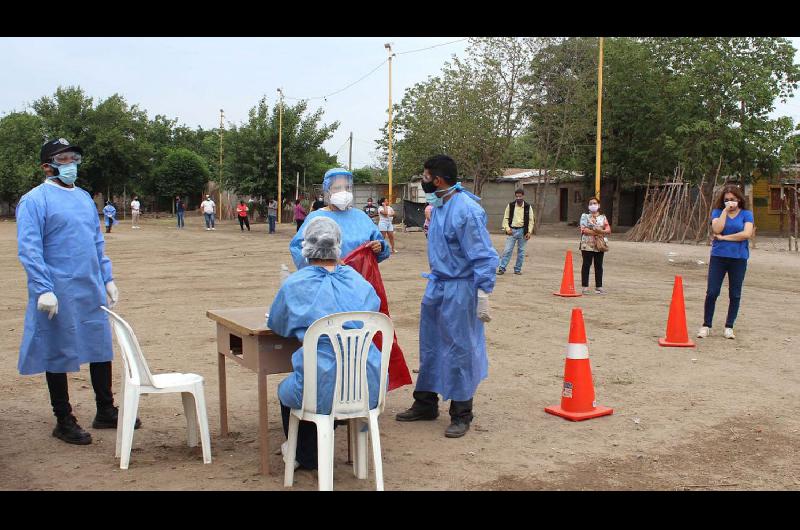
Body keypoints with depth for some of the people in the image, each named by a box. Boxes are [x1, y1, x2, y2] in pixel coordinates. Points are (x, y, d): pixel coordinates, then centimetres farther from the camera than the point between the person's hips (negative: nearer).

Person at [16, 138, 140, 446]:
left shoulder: (84, 198, 14)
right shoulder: (35, 200, -7)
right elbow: (28, 249, -14)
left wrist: (108, 279, 12)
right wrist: (43, 290, -21)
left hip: (92, 292, 7)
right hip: (59, 295, -7)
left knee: (101, 349, 12)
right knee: (59, 356, 5)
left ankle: (106, 411, 25)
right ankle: (64, 421, 17)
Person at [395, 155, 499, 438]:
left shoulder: (466, 210, -21)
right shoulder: (438, 206, 8)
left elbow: (484, 256, -21)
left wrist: (483, 295, -23)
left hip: (459, 289, -9)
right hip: (437, 285, 9)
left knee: (458, 351, 1)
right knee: (430, 346, 17)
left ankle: (461, 415, 15)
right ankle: (425, 404, 32)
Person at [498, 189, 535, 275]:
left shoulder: (528, 207, 1)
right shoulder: (510, 205, 1)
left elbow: (531, 220, 4)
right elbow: (506, 218, 4)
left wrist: (529, 232, -6)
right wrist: (507, 228, -9)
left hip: (522, 231, 1)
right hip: (512, 230, -1)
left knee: (521, 251, 6)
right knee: (507, 250, -6)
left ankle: (517, 269, 15)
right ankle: (502, 268, -2)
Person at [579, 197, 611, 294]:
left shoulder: (603, 217, 11)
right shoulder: (585, 216, 3)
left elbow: (608, 229, 2)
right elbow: (584, 229, -10)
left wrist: (601, 231, -20)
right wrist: (596, 233, -19)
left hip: (599, 245, 3)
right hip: (587, 245, -3)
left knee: (599, 266, 7)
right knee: (586, 265, -1)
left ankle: (598, 286, 14)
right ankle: (585, 287, 1)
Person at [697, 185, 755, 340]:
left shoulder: (747, 214, 4)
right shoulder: (717, 212, 6)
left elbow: (747, 234, -12)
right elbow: (717, 229, -13)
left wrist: (724, 237, -10)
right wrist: (725, 210, -11)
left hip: (739, 258, 0)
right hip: (718, 256, 0)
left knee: (735, 294, 6)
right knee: (712, 292, -3)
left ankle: (729, 327, 17)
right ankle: (706, 325, 9)